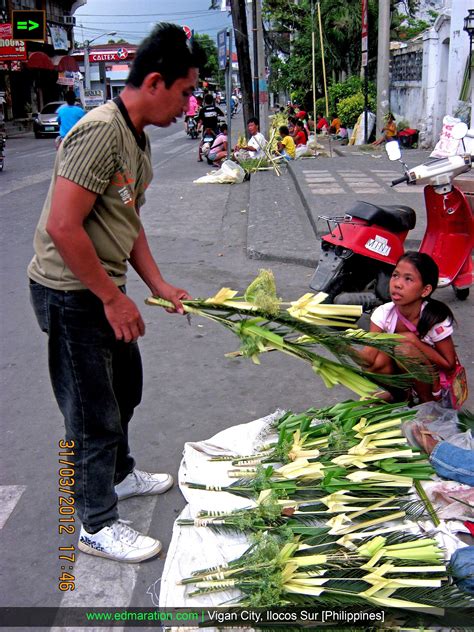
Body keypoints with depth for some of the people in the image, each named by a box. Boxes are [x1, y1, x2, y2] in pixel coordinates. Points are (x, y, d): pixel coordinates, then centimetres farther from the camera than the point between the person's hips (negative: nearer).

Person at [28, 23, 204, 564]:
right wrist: (113, 299, -21)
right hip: (71, 294, -10)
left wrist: (159, 285, 8)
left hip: (102, 289, 10)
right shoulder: (101, 131, -22)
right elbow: (62, 226, -27)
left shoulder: (136, 138, 10)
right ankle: (97, 526, 20)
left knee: (123, 388, 24)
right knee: (95, 414, 2)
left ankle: (118, 473, 47)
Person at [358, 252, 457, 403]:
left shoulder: (436, 320, -25)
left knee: (406, 349, -30)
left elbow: (449, 364, -16)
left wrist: (414, 340, -25)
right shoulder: (384, 313, -17)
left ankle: (428, 401, -5)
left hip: (435, 381, -3)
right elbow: (369, 359, -24)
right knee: (379, 359, -28)